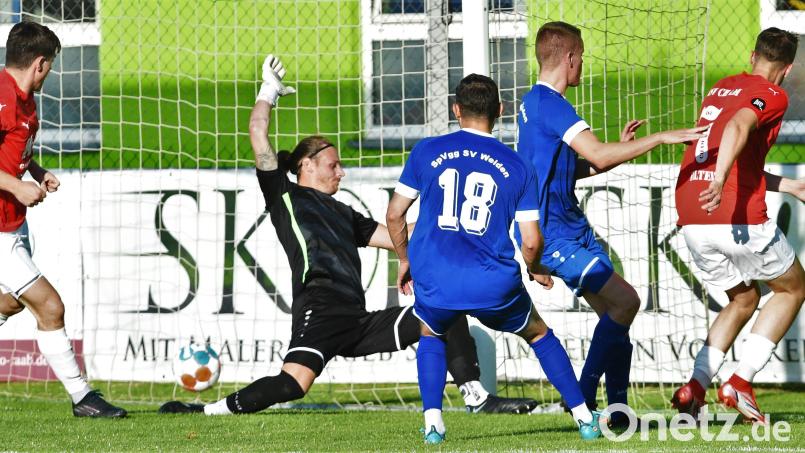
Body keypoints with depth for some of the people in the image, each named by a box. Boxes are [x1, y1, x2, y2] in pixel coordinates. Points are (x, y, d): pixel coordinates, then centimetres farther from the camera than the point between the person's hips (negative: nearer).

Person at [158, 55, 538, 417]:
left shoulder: (343, 214, 30)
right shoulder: (285, 195, 11)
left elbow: (397, 236, 33)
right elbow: (258, 134, 4)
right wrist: (269, 91, 14)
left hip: (358, 323, 8)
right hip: (318, 311, -8)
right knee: (293, 383, -32)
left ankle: (477, 398, 7)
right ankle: (208, 412, -23)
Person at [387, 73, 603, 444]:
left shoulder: (427, 152, 5)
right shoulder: (517, 167, 4)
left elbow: (394, 214, 10)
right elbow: (531, 242, 1)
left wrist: (405, 260, 27)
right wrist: (537, 271, 24)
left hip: (434, 284, 0)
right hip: (493, 286, 0)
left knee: (431, 337, 31)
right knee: (539, 335, 25)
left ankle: (432, 421, 14)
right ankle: (584, 417, 21)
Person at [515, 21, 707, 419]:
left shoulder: (533, 102, 17)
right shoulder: (549, 103, -16)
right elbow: (598, 156, -26)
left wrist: (621, 149, 19)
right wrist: (661, 138, -22)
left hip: (574, 229, 11)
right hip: (553, 234, -11)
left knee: (614, 312, 6)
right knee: (625, 300, -17)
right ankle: (582, 397, -10)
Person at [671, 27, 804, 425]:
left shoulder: (720, 89, 21)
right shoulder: (772, 95, -2)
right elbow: (738, 126, -24)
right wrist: (721, 181, -37)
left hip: (692, 222, 7)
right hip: (739, 219, -7)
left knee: (744, 299, 26)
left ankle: (695, 385, 8)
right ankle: (740, 381, 2)